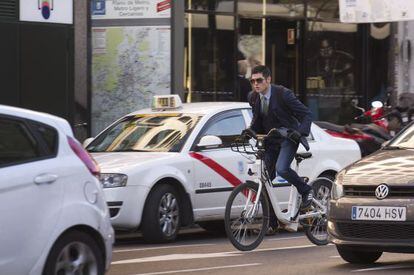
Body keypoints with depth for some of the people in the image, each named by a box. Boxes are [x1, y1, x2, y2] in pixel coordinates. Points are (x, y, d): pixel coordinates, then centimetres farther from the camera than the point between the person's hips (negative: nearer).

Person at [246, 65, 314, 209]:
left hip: (288, 138, -6)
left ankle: (306, 191, -2)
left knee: (282, 169, -26)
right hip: (270, 140, 6)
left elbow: (306, 115, -19)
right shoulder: (254, 98, -2)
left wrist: (300, 132, -35)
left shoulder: (283, 94, -21)